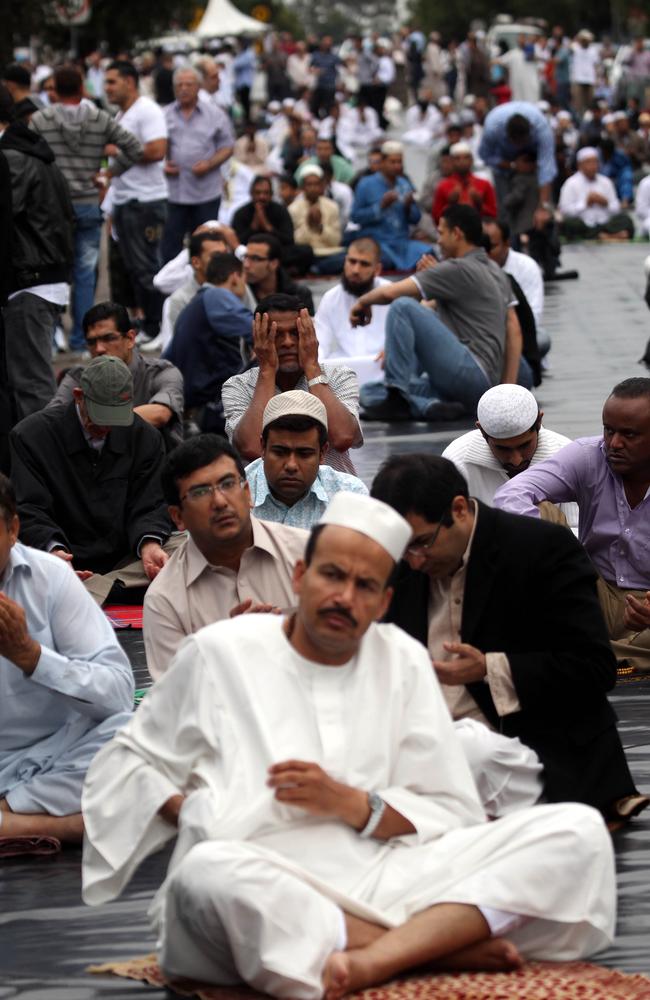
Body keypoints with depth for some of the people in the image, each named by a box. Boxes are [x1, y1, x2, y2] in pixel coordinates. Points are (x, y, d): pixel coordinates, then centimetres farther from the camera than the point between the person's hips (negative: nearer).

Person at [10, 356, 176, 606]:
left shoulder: (144, 437, 8)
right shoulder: (30, 436, -2)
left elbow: (148, 507, 5)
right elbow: (30, 511, -7)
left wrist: (149, 544, -19)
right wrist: (53, 550, -29)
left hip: (123, 562, 4)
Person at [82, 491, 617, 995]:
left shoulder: (403, 661, 16)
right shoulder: (218, 654, 10)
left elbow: (454, 816, 13)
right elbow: (125, 766, 17)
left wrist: (352, 804, -5)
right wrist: (191, 818, -3)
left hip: (387, 876, 3)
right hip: (269, 894, -3)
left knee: (579, 831, -15)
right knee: (208, 877, -42)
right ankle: (444, 946, -27)